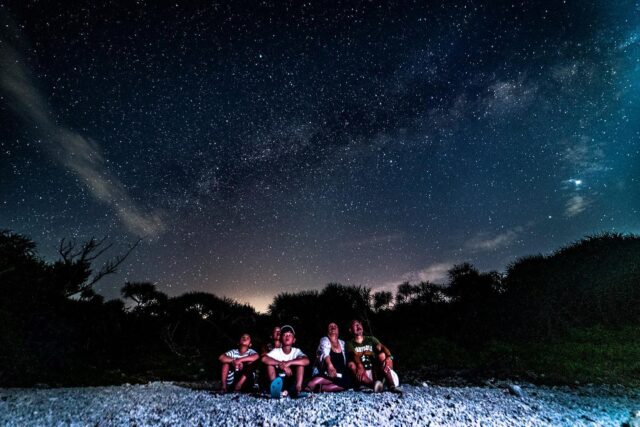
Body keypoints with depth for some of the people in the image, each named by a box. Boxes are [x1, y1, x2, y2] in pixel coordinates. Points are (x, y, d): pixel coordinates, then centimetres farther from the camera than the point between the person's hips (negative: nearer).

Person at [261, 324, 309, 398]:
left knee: (300, 363, -22)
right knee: (270, 363, -21)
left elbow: (306, 361, -27)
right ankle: (276, 389, -34)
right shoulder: (276, 351, -5)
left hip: (293, 381, 0)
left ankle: (297, 390, -32)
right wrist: (281, 364, -36)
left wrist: (288, 363, -37)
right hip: (279, 380, 0)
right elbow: (264, 359, -27)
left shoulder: (296, 351, -5)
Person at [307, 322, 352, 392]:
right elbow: (325, 353, -24)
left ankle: (321, 388, -35)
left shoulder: (342, 343, 14)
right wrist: (330, 365, -46)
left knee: (348, 382, -27)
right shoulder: (324, 340, -3)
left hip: (339, 375, 5)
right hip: (324, 373, -4)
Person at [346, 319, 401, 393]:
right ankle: (374, 385, -49)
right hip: (362, 374, -1)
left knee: (382, 355, -23)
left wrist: (389, 357, -28)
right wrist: (360, 365, -37)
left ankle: (392, 386, -34)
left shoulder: (371, 339, 13)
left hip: (376, 372, 2)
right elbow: (355, 355, -15)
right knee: (351, 364, -31)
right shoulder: (350, 344, 7)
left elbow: (382, 347, -6)